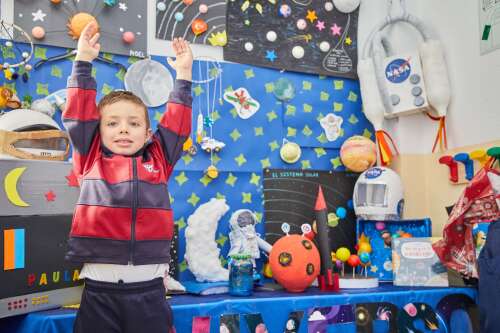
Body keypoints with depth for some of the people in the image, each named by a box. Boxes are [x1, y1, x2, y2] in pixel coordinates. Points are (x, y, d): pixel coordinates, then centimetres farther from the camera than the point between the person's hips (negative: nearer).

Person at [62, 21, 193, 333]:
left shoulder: (158, 160, 10)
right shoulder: (91, 159, 7)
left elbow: (176, 122, 14)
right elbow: (80, 114, 7)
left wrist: (183, 74, 16)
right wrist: (84, 60, 8)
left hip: (149, 290, 1)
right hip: (99, 290, -1)